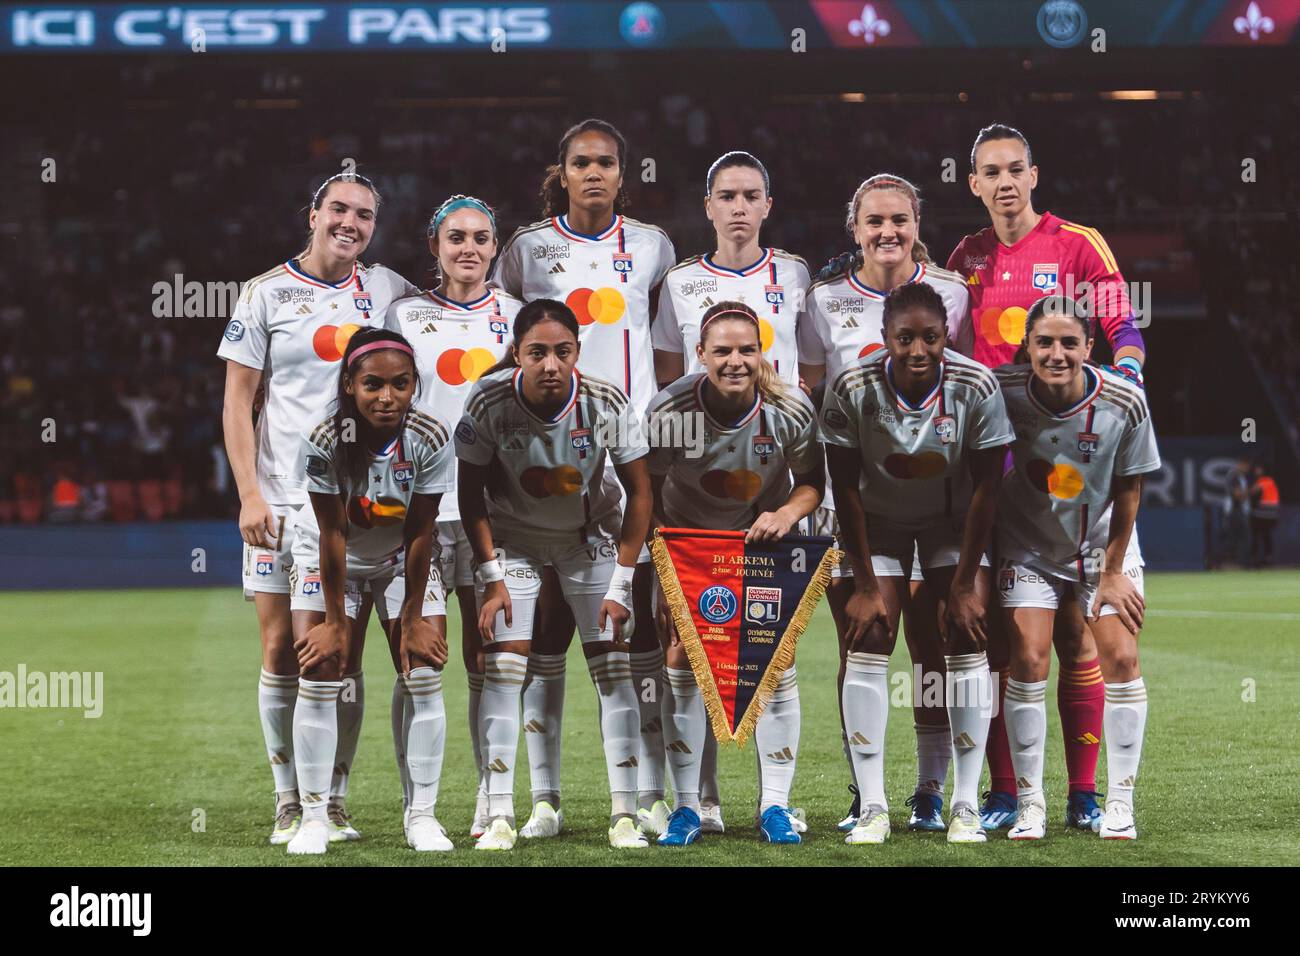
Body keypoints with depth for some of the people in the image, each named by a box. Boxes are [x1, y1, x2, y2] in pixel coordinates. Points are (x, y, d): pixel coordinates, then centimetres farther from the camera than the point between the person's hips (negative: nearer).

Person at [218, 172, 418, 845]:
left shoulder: (389, 292, 9)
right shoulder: (266, 293, 4)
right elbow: (238, 399, 3)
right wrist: (249, 493, -6)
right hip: (282, 498, -1)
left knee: (344, 654, 1)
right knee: (282, 652, -1)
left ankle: (334, 801, 8)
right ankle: (288, 803, 8)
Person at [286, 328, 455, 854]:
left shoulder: (431, 438, -27)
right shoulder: (325, 441, -31)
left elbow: (419, 534, -20)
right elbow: (332, 535, -23)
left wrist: (412, 619, -14)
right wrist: (335, 622, -17)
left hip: (400, 558, 1)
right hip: (328, 561, -1)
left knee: (423, 670, -7)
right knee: (319, 671, -10)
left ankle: (421, 812, 3)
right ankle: (314, 815, -3)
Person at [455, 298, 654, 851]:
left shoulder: (606, 403, -24)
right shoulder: (490, 402, -25)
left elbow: (638, 491, -11)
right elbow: (470, 493, -11)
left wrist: (620, 583, -14)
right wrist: (492, 577, -15)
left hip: (590, 536, 1)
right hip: (512, 536, 0)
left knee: (613, 666, -7)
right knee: (501, 669, -10)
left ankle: (624, 815, -2)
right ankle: (499, 816, -5)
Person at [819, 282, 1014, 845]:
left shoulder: (977, 387, -25)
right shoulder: (852, 389, -25)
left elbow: (985, 490, -16)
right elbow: (846, 491, -16)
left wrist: (964, 584, -15)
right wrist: (865, 586, -15)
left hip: (956, 519, 0)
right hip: (878, 520, 0)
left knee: (967, 638, -12)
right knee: (868, 642, -12)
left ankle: (965, 805, -7)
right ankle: (872, 808, -10)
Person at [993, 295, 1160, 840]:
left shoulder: (1124, 402, -21)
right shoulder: (1003, 391, -23)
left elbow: (1128, 490, -8)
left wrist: (1112, 571, -5)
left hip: (1103, 546, 1)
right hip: (1027, 548, 0)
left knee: (1121, 658, -8)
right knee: (1028, 661, -11)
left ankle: (1120, 802, 4)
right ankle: (1030, 803, 0)